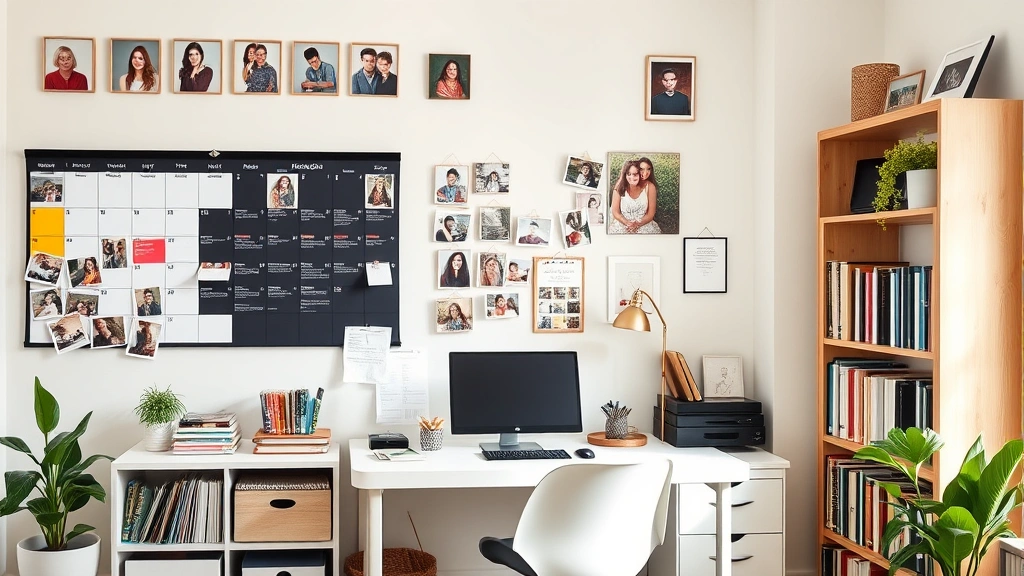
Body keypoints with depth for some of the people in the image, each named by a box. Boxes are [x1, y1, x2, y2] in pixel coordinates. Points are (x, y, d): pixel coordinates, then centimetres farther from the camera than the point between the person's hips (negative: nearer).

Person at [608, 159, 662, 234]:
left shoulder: (649, 187, -7)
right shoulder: (619, 186, -5)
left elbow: (650, 214, -3)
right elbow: (615, 212, -2)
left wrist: (638, 224, -17)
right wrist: (628, 223, -17)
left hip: (643, 224, 0)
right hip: (622, 224, 0)